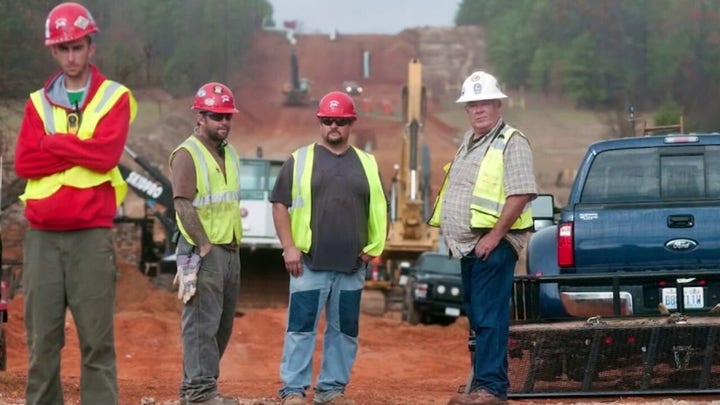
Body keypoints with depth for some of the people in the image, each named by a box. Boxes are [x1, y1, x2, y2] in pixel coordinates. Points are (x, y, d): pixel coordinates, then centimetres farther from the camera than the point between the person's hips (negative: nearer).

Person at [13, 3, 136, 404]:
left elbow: (107, 153, -10)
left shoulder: (115, 98, 6)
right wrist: (82, 151, -6)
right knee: (42, 339, 3)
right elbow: (24, 162, 1)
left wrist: (54, 144, -1)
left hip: (92, 235, -3)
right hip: (43, 235, 3)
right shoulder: (39, 102, 15)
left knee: (97, 340, -4)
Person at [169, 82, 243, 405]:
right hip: (203, 252, -9)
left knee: (222, 323, 11)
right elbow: (184, 204, -17)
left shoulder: (230, 153, 16)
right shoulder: (187, 154, -10)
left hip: (230, 250, 9)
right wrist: (205, 246, -20)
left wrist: (234, 247, 14)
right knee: (202, 321, -9)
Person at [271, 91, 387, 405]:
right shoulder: (299, 161, 3)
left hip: (352, 265, 3)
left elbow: (379, 208, 15)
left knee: (345, 330, 7)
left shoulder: (367, 164, 12)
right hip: (309, 264, -3)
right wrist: (289, 247, -7)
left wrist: (374, 247, 4)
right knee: (301, 327, -4)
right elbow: (280, 205, 1)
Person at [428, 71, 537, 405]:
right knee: (478, 318, 13)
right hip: (468, 246, 9)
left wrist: (495, 235, -21)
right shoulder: (469, 142, 18)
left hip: (491, 246, -9)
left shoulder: (511, 142, -10)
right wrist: (452, 233, 16)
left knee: (489, 318, -11)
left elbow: (521, 193, -19)